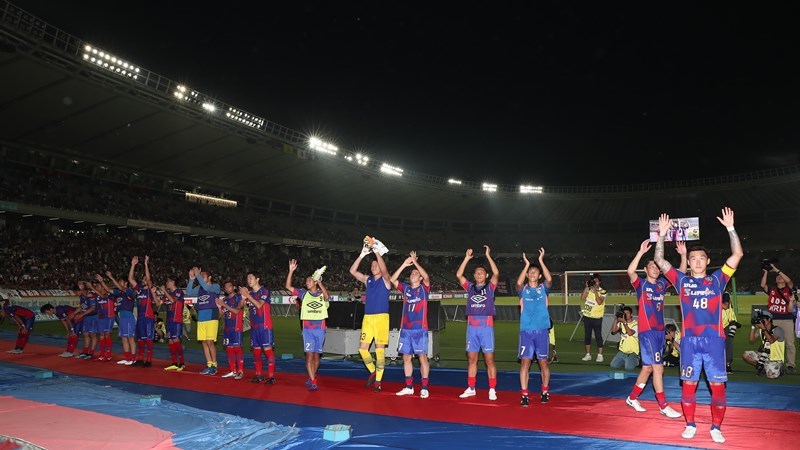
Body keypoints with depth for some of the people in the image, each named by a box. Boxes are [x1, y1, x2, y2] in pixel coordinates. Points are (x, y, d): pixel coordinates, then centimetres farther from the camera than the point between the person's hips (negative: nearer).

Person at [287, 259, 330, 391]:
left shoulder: (322, 294, 2)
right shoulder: (304, 293, 6)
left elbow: (327, 296, -22)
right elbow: (288, 286, 0)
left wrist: (320, 283, -28)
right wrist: (291, 271, -10)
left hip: (320, 328, 0)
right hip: (307, 329, 0)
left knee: (316, 355, 10)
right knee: (309, 354, -9)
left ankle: (312, 377, 29)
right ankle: (313, 382, -7)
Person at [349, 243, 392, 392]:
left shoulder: (385, 280, 1)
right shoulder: (368, 279, 14)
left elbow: (384, 270, -21)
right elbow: (352, 271, 2)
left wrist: (377, 253, -23)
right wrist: (362, 254, -7)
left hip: (381, 317, -4)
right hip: (367, 318, 5)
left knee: (380, 349, -2)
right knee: (362, 348, 1)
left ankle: (378, 381, 6)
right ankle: (372, 371, 24)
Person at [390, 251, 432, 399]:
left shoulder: (424, 288, 3)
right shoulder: (405, 288, 12)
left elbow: (426, 277, -17)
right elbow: (393, 279, 0)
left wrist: (415, 262, -14)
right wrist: (405, 264, -5)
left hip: (420, 329, -4)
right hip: (405, 329, 4)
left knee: (422, 357, -3)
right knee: (406, 357, 7)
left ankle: (424, 388, 3)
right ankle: (409, 387, 16)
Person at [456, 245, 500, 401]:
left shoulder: (490, 287, 5)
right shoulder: (470, 287, 12)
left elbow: (496, 273, -11)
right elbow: (458, 275, 2)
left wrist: (488, 256, -11)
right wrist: (467, 258, -2)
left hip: (486, 326, -3)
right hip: (471, 327, 3)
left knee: (489, 359, -1)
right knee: (471, 359, 9)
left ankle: (492, 390, 6)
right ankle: (471, 388, 18)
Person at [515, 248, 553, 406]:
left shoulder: (543, 288, 7)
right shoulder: (523, 289, 5)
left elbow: (549, 279, -14)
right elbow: (519, 282, -18)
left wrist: (541, 261, -15)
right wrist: (526, 264, -17)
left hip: (542, 329, 1)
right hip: (526, 330, 0)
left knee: (543, 362, 8)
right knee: (525, 361, -5)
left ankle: (545, 391, 24)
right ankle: (524, 395, -1)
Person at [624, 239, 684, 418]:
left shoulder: (662, 284, 11)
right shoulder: (641, 284, -5)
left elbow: (681, 274, 7)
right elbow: (630, 271, -25)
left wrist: (683, 255, -7)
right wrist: (641, 252, -31)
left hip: (660, 330, 6)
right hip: (647, 331, -6)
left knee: (648, 367, 12)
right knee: (658, 367, -8)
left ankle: (632, 398, 25)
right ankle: (663, 406, 0)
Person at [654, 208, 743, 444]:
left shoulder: (717, 279, 5)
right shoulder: (682, 280, 7)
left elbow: (737, 255, -3)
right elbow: (659, 260, 4)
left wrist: (730, 228, -10)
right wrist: (662, 234, -2)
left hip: (714, 339, -1)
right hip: (689, 340, 1)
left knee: (717, 385, 2)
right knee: (688, 384, 7)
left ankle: (716, 427, 18)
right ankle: (690, 424, 21)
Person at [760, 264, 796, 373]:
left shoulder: (789, 290, 8)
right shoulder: (771, 290, 13)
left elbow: (789, 281, -10)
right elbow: (763, 285, -4)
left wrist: (777, 270, -9)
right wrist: (766, 272, -3)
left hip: (787, 320, -2)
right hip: (772, 320, 2)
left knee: (790, 343, -1)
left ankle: (790, 365, 4)